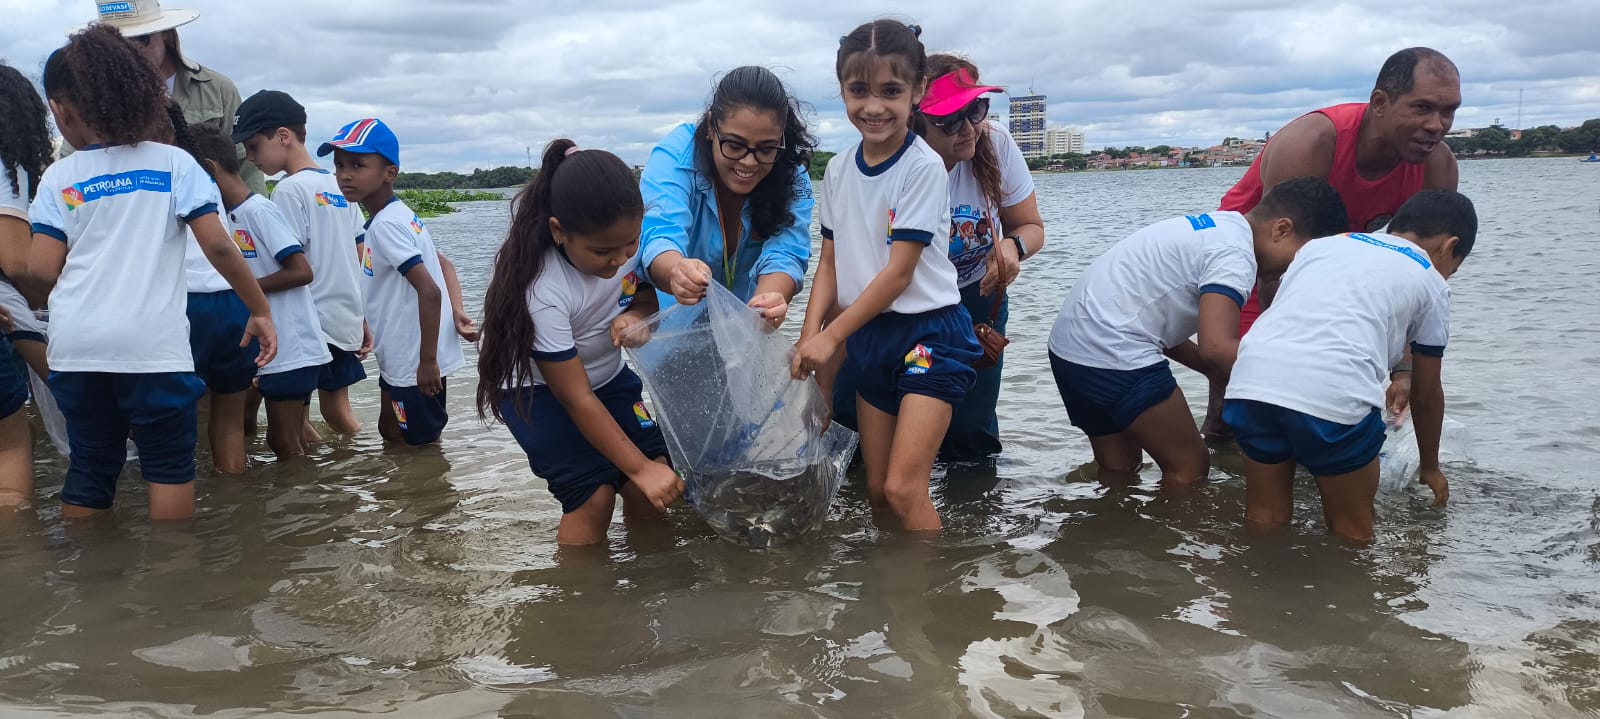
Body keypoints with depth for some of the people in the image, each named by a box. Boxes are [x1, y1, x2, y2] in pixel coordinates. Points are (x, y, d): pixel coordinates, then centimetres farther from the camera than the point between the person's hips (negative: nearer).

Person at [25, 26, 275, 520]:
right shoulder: (173, 163, 3)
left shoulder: (59, 177, 7)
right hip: (153, 344, -2)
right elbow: (218, 245, -5)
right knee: (170, 464, 9)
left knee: (90, 465, 15)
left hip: (76, 347, 3)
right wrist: (260, 310, 4)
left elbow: (41, 271, 1)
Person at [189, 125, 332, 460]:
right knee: (288, 443, 15)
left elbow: (301, 271, -19)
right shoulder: (231, 216, 13)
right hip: (272, 351, 9)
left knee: (286, 445, -1)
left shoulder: (258, 210, -13)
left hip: (292, 352, -9)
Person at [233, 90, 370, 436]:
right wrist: (363, 321, 17)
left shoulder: (290, 189, -12)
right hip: (346, 319, 8)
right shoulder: (339, 185, 10)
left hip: (309, 323, -8)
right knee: (337, 411, 18)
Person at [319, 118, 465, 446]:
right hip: (401, 359, 10)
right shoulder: (399, 216, 7)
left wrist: (428, 361, -24)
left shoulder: (386, 224, -21)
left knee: (422, 445, 4)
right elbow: (441, 262, 16)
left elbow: (429, 291, -28)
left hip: (416, 364, -10)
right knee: (391, 433, 24)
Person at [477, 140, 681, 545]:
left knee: (655, 488, -8)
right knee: (594, 495, -20)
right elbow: (577, 399, -27)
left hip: (609, 375, 5)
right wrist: (640, 467, -25)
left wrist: (635, 315, -23)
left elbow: (649, 290, 2)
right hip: (540, 393, -5)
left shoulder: (626, 238, -21)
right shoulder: (542, 292, -35)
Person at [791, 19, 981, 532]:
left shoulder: (923, 167, -15)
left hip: (928, 334, -6)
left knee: (903, 489, -13)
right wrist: (810, 337, -7)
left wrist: (831, 335, -15)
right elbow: (831, 264, 7)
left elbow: (899, 272, -17)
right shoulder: (839, 171, 4)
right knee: (877, 489, 12)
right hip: (869, 336, 6)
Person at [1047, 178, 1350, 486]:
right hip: (1113, 354, -10)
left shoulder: (1209, 228, 18)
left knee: (1117, 467, 21)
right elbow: (1217, 348, -24)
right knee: (1189, 467, 1)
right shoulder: (1234, 253, -13)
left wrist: (1218, 371, 15)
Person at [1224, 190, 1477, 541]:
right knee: (1351, 530, 17)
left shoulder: (1323, 242, 31)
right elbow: (1426, 394, 26)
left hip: (1252, 378, 4)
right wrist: (1430, 467, 42)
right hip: (1333, 394, -4)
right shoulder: (1429, 282, 20)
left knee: (1264, 520, 20)